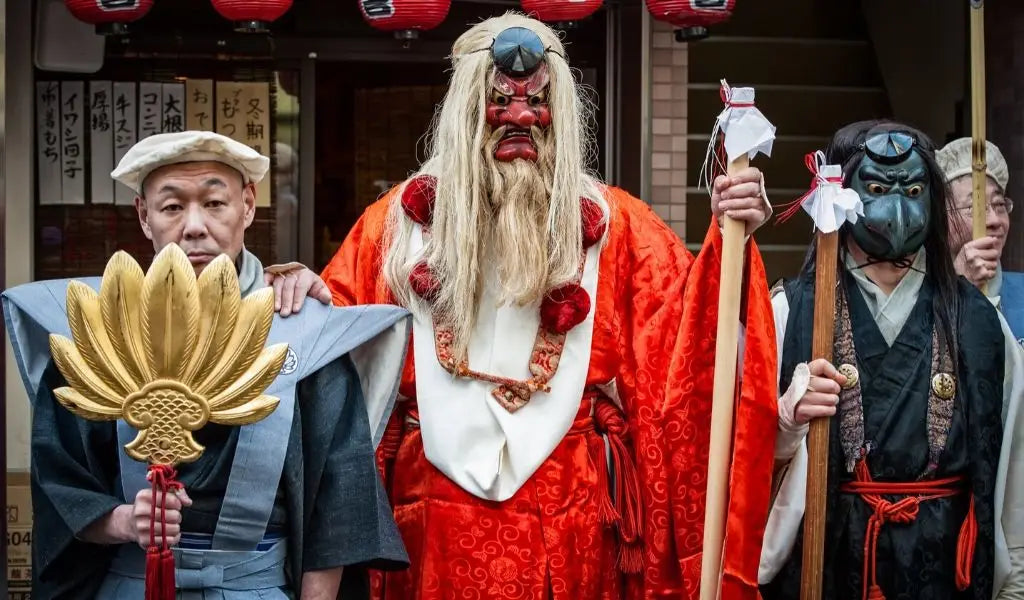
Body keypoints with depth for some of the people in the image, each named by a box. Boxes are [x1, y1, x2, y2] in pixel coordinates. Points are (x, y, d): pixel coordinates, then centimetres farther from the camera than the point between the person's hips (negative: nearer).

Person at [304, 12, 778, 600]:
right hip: (440, 510, 0)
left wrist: (728, 239, -21)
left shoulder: (610, 222, 5)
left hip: (570, 512, 0)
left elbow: (689, 314, -5)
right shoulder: (403, 218, 4)